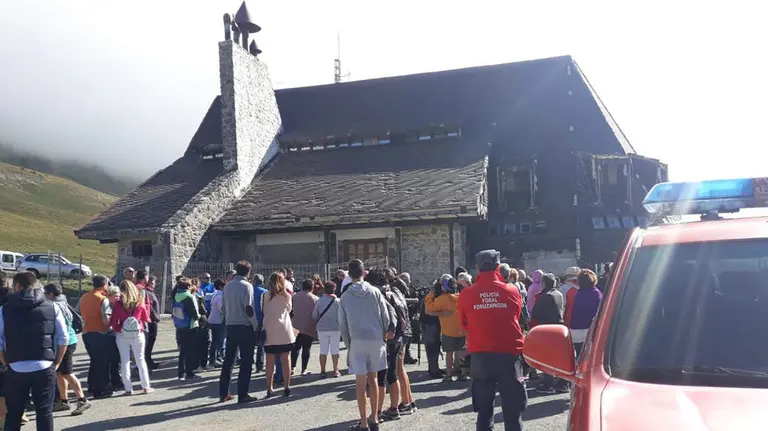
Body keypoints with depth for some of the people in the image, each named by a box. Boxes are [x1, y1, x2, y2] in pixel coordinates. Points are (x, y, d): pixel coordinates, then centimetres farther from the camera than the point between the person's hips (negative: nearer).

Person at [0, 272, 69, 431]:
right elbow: (63, 338, 1)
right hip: (45, 369, 0)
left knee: (13, 414, 12)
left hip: (16, 370, 0)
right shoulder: (52, 308, 2)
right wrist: (56, 363, 10)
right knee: (45, 413, 5)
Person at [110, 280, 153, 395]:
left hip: (122, 335, -1)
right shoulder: (140, 303, -6)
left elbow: (113, 322, -7)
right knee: (140, 360, 10)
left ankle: (128, 389, 7)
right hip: (138, 334, 1)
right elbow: (146, 319, 7)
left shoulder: (118, 304, -9)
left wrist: (118, 329, 12)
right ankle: (146, 387, 13)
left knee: (125, 361, 7)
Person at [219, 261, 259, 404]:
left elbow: (224, 307, 13)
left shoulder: (227, 286, 8)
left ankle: (223, 393, 16)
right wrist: (255, 325, -7)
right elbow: (248, 309, -18)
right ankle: (242, 395, 0)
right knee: (246, 362, 0)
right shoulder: (246, 286, -12)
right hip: (245, 327, -6)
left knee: (228, 360, 12)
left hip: (230, 326, 7)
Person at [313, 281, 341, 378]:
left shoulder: (319, 301, -4)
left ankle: (322, 371, 7)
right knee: (335, 349, 7)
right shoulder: (337, 301, -7)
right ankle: (335, 371, 9)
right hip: (335, 328, -1)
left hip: (322, 329, 1)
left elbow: (314, 316, 2)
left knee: (323, 350, 7)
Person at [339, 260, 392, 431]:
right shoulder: (375, 292, 0)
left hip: (357, 341, -2)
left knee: (361, 382, 1)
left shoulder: (345, 297, 0)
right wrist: (386, 334, 18)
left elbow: (342, 324, 3)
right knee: (373, 379, 14)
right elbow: (385, 317, 3)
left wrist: (348, 344, 13)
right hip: (376, 339, 2)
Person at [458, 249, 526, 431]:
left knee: (484, 410, 10)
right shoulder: (512, 292, -4)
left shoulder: (466, 295, -6)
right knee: (513, 410, 9)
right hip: (509, 354, 0)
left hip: (480, 355, 0)